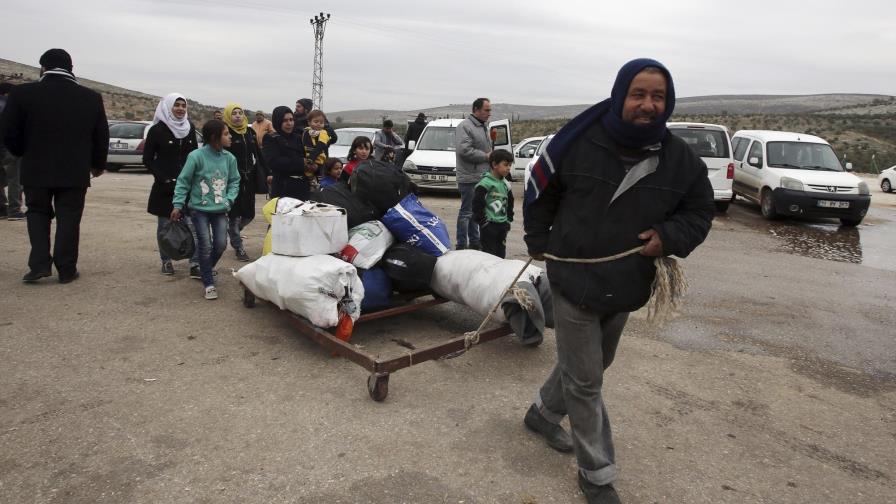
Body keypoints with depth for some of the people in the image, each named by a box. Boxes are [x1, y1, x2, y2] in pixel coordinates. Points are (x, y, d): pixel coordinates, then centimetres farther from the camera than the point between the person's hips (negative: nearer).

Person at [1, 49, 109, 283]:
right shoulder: (91, 97, -3)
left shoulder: (22, 93, -6)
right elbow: (101, 137, 3)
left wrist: (25, 154, 18)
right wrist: (97, 165, 18)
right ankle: (66, 270, 10)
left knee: (38, 213, 16)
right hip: (75, 171, 0)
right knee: (68, 218, 7)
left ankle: (39, 264, 6)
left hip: (36, 169, 0)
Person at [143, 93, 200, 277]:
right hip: (165, 186, -2)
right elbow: (148, 160, -1)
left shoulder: (190, 128, 7)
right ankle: (166, 261, 21)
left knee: (193, 225, -7)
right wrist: (165, 180, -10)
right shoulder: (157, 130, -3)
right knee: (165, 225, 7)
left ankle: (195, 264, -6)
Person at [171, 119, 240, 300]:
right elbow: (183, 181, -8)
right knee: (205, 246, -3)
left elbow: (234, 181, 11)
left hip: (220, 210, 4)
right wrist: (178, 205, -9)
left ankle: (207, 268, 33)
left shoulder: (229, 158, -2)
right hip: (199, 209, -4)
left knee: (221, 244, 2)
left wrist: (229, 199, -4)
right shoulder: (196, 156, -14)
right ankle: (209, 284, 9)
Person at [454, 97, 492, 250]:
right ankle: (461, 245, 0)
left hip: (482, 177, 9)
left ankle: (474, 242, 25)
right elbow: (464, 150, -23)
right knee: (467, 212, -6)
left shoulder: (484, 126, 19)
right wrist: (486, 156, -16)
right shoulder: (465, 126, -12)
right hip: (469, 178, -9)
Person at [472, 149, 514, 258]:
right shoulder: (486, 182, -13)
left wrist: (508, 220, 15)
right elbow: (477, 203, -16)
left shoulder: (506, 184, 10)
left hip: (502, 225, 7)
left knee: (501, 253, 12)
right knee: (489, 253, -3)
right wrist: (482, 221, -15)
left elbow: (510, 202, 21)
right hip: (489, 225, -7)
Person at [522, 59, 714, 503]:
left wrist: (668, 237, -14)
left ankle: (543, 412, 51)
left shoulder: (681, 160, -5)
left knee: (591, 365, 24)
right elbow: (540, 191, 3)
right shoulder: (579, 142, -14)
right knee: (586, 382, 2)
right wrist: (539, 241, 4)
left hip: (625, 289, 5)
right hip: (573, 281, -5)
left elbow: (699, 213, 7)